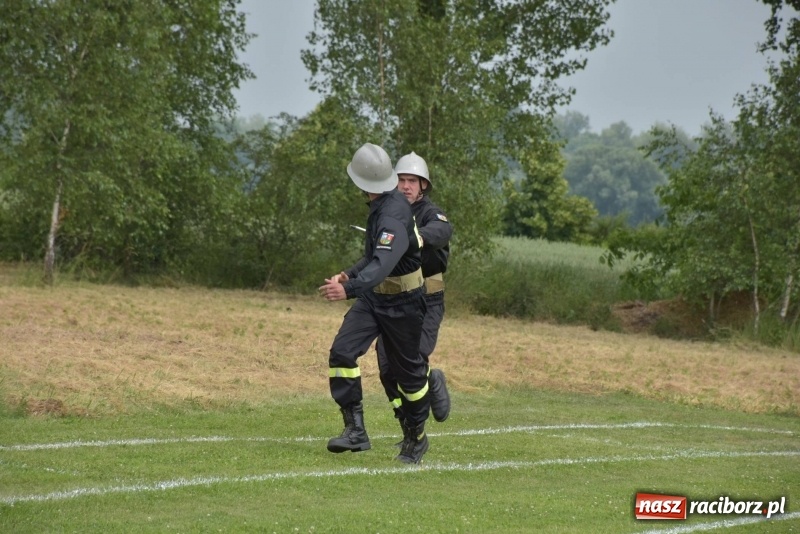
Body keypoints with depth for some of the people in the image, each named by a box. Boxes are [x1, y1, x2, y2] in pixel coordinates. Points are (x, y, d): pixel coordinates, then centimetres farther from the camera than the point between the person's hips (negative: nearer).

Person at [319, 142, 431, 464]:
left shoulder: (394, 217, -29)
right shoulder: (384, 204, 2)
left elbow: (383, 264, -44)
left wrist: (349, 289, -57)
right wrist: (351, 274, 23)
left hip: (401, 304, -8)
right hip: (374, 296, 8)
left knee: (407, 370, 9)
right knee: (342, 352, -11)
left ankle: (417, 437, 30)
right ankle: (356, 430, -12)